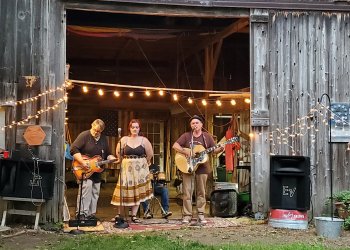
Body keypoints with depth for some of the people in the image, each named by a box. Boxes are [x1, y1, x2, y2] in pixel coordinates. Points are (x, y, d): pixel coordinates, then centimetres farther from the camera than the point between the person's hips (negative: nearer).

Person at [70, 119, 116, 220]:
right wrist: (82, 162, -26)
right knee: (86, 186, -20)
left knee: (95, 192, 8)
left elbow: (107, 154, 18)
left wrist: (113, 159, -3)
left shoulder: (103, 138, 11)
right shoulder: (84, 135, -9)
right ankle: (82, 214, -14)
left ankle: (91, 214, 18)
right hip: (84, 170, -7)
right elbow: (74, 149, -17)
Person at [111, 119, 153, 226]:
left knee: (138, 192, 3)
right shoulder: (124, 139, 1)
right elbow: (118, 153, 8)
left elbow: (150, 154, 5)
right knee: (124, 191, -3)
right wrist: (125, 162, 8)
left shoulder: (144, 140, 0)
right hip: (127, 169, 0)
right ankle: (119, 215, 4)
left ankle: (134, 216, 9)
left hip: (140, 169, 1)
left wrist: (142, 163, 10)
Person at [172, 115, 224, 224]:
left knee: (201, 192, 6)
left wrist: (220, 149, -14)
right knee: (187, 192, -2)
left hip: (202, 167, 1)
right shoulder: (186, 136, 3)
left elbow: (213, 150, 7)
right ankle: (187, 215, 4)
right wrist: (185, 152, -18)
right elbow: (175, 146, -4)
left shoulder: (207, 136, 6)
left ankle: (201, 215, 13)